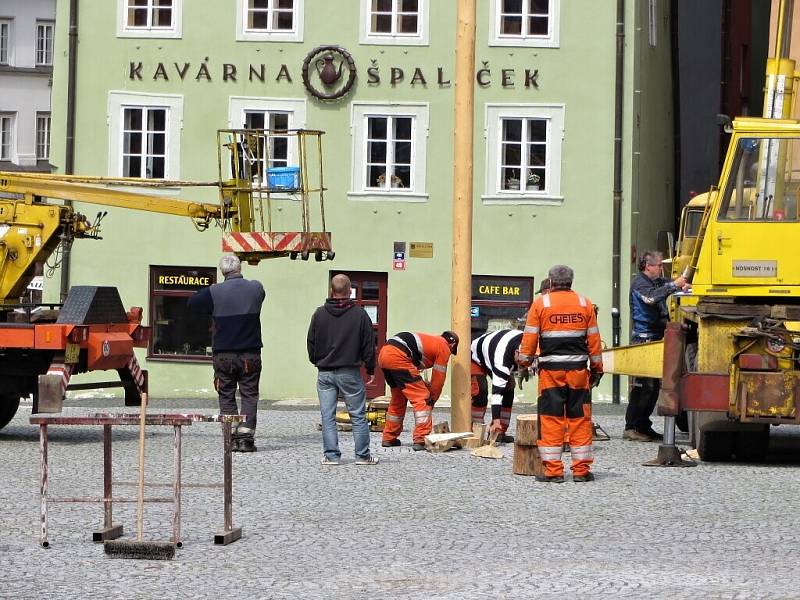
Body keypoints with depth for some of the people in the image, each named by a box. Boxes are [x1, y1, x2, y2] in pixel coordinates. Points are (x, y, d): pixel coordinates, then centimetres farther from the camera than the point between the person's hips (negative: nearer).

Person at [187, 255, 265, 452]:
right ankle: (246, 437, -5)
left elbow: (192, 303, 5)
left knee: (227, 397, 8)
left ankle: (232, 438, 2)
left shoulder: (215, 292, -8)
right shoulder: (256, 288, -2)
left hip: (223, 355, -1)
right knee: (249, 395, 6)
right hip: (251, 354, 1)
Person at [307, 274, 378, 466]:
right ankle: (362, 455, 5)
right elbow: (369, 345, -1)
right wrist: (371, 369, 10)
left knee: (327, 417, 5)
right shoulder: (359, 314, -5)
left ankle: (331, 455, 3)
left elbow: (311, 342, 6)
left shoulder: (320, 314, -1)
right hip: (350, 372, -1)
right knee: (358, 416, 5)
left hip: (325, 373, 2)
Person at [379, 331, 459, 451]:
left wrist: (426, 386, 29)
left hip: (383, 354, 9)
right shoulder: (444, 348, 10)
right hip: (398, 357, -9)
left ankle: (389, 438, 31)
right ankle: (421, 440, -8)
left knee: (398, 398, 25)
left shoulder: (431, 340, 33)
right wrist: (432, 399, 23)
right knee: (422, 398, -2)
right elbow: (438, 378, 11)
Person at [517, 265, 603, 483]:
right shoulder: (584, 303, 7)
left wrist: (524, 362, 10)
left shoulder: (541, 303, 0)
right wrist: (597, 368, 17)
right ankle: (582, 470, 7)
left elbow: (530, 336, -1)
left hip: (551, 370, -2)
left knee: (550, 419, 1)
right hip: (578, 371, 2)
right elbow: (594, 339, 9)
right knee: (580, 419, 6)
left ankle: (553, 471, -1)